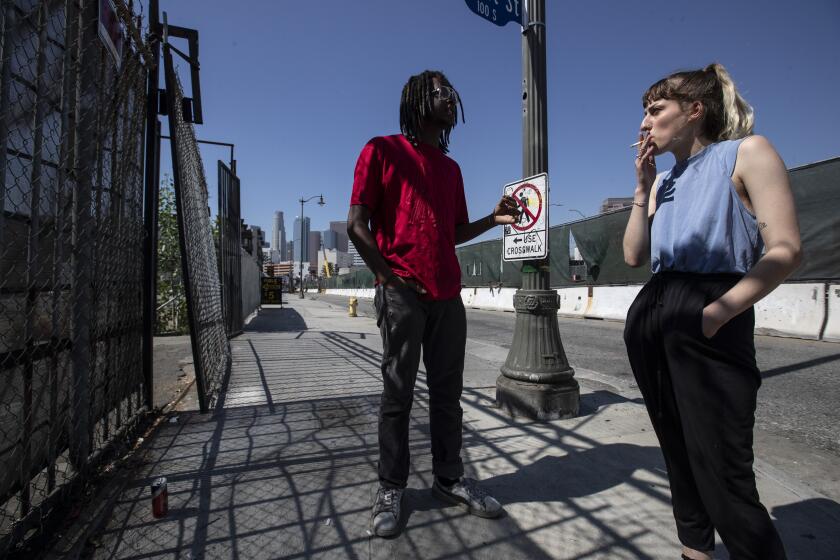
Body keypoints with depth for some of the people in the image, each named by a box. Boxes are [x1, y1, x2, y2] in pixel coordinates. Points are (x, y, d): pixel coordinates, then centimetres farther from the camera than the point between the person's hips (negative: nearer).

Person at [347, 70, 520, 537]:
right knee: (398, 392, 3)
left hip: (448, 296, 6)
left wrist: (492, 219, 5)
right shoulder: (382, 150, 2)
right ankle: (391, 487, 19)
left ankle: (449, 479, 25)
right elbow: (357, 226, -5)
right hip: (403, 295, -6)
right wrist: (392, 279, -12)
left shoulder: (451, 167, 20)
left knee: (448, 392, 10)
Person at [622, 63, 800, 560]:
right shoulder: (663, 180, 17)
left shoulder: (747, 151, -1)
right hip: (650, 319, 7)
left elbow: (786, 251, -10)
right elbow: (635, 255, 9)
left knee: (724, 480, -6)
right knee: (680, 456, 18)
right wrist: (643, 189, 5)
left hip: (708, 325, -7)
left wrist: (715, 313, -19)